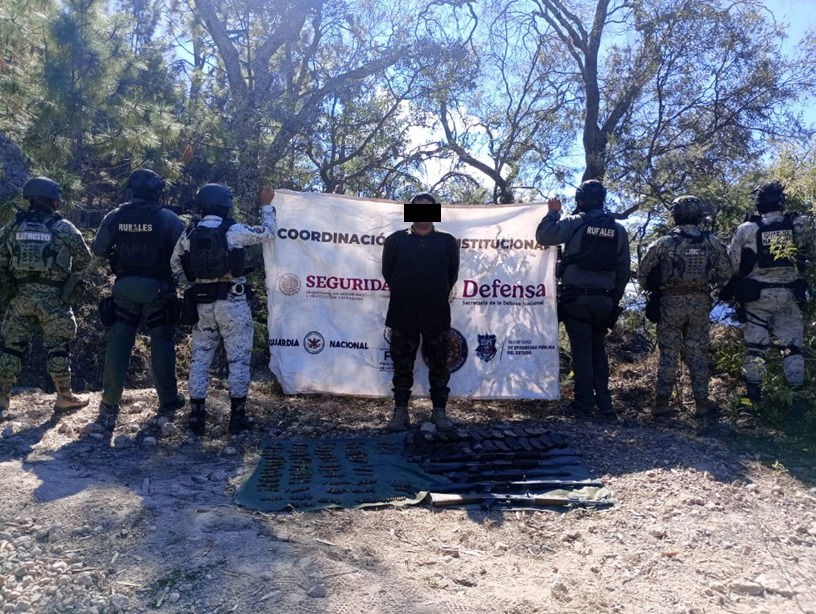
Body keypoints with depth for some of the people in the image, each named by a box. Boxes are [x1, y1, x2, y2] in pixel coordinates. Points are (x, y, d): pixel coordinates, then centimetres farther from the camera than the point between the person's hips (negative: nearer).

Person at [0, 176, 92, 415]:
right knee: (57, 346, 3)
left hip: (21, 295, 3)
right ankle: (64, 397, 8)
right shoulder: (63, 227, -4)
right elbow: (84, 258, 0)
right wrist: (69, 273, 18)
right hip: (52, 296, -3)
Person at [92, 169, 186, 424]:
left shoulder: (116, 216, 1)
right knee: (162, 342, 7)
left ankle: (109, 404, 11)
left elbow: (98, 248, 7)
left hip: (124, 286, 3)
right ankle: (168, 400, 14)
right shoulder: (168, 218, -8)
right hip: (157, 288, -3)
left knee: (118, 342, 7)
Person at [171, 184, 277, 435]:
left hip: (202, 303, 4)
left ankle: (197, 417, 11)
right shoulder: (234, 230, -8)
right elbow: (269, 232, 5)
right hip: (232, 303, -4)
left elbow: (175, 266, 10)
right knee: (238, 359, 4)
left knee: (200, 359, 10)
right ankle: (237, 417, 6)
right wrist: (267, 205, 18)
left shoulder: (189, 233, 3)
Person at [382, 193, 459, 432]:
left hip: (437, 315, 0)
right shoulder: (395, 240, 3)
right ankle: (400, 411, 15)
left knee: (439, 365, 5)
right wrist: (402, 295, 11)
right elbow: (387, 271, 10)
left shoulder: (447, 241, 5)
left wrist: (438, 296, 10)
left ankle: (439, 410, 16)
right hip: (403, 315, 0)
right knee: (402, 365, 6)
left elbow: (452, 273, 13)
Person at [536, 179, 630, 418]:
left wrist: (553, 212, 3)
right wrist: (615, 300, 17)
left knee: (582, 351, 1)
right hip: (605, 299, 4)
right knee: (598, 349, 16)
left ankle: (584, 403, 6)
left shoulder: (574, 222, -6)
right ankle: (604, 403, 15)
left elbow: (543, 236, -12)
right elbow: (623, 270, 10)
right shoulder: (618, 229, 8)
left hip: (576, 298, -4)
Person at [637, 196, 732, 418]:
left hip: (671, 303, -2)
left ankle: (662, 403, 4)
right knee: (698, 354, 10)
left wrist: (654, 290, 15)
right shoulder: (711, 242, -1)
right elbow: (725, 273, 5)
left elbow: (643, 273, -2)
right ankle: (702, 402, 14)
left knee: (668, 354, 5)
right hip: (700, 303, 2)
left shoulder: (664, 243, -8)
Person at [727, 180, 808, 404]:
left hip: (757, 295, -1)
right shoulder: (797, 226, -1)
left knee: (755, 346, 6)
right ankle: (797, 393, 10)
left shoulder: (747, 229, -7)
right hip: (788, 295, 1)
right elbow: (804, 258, 5)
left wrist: (744, 278, 15)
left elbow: (734, 264, -2)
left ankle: (754, 395, 8)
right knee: (792, 345, 9)